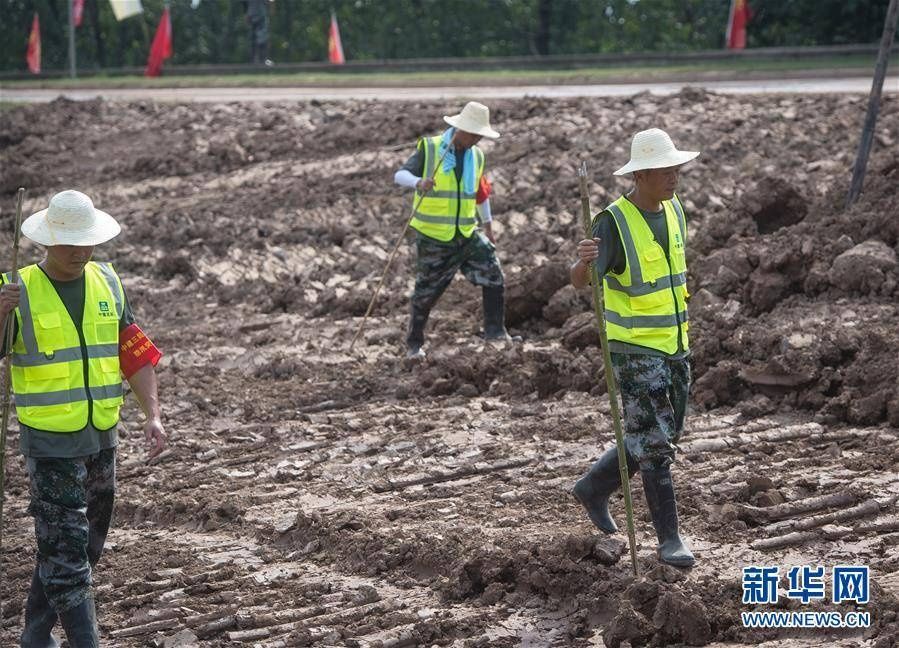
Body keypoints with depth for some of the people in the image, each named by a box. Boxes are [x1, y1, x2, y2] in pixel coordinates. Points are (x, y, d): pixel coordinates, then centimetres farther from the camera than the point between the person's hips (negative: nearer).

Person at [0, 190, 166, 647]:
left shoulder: (107, 284, 6)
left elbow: (136, 355, 9)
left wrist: (153, 416, -3)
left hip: (102, 439, 6)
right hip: (49, 443, -6)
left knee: (84, 547, 15)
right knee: (64, 549, -8)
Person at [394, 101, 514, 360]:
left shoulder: (476, 156, 7)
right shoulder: (429, 148, -9)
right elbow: (400, 175, -17)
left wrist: (488, 226, 26)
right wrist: (418, 182, -38)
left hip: (468, 234, 4)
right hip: (433, 238, -4)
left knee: (494, 278, -7)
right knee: (426, 292, 4)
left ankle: (495, 330, 5)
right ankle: (414, 344, 20)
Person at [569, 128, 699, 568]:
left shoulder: (674, 209, 4)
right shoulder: (614, 222, -18)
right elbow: (580, 281, -28)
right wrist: (583, 261, -51)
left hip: (674, 345, 8)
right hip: (634, 348, -8)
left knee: (665, 436, 15)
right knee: (653, 441, -8)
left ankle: (594, 488, 33)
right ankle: (669, 538, 1)